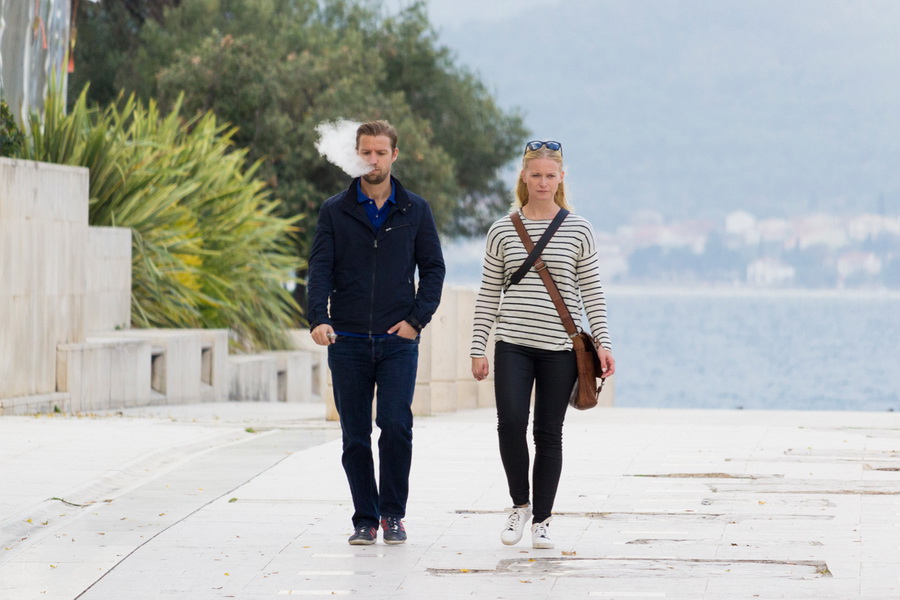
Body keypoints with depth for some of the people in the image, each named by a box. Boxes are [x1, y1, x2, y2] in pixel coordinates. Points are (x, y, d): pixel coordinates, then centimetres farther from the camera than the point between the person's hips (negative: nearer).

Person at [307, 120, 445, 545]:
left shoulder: (415, 211, 7)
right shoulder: (335, 211, 5)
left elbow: (433, 267, 9)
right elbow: (320, 268, -3)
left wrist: (417, 319, -5)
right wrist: (318, 318, -19)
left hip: (397, 340, -1)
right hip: (347, 341, 1)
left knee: (395, 426, -14)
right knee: (355, 437, 3)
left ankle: (393, 513, 2)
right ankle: (365, 520, 13)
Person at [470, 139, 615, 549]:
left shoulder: (578, 230, 4)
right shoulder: (503, 231, 6)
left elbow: (591, 291, 6)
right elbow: (488, 294, 8)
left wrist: (602, 342, -3)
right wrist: (478, 348, 4)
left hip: (560, 348, 0)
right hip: (513, 345, 0)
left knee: (548, 434, 3)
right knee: (510, 424, -14)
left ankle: (542, 519, 14)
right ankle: (520, 504, 8)